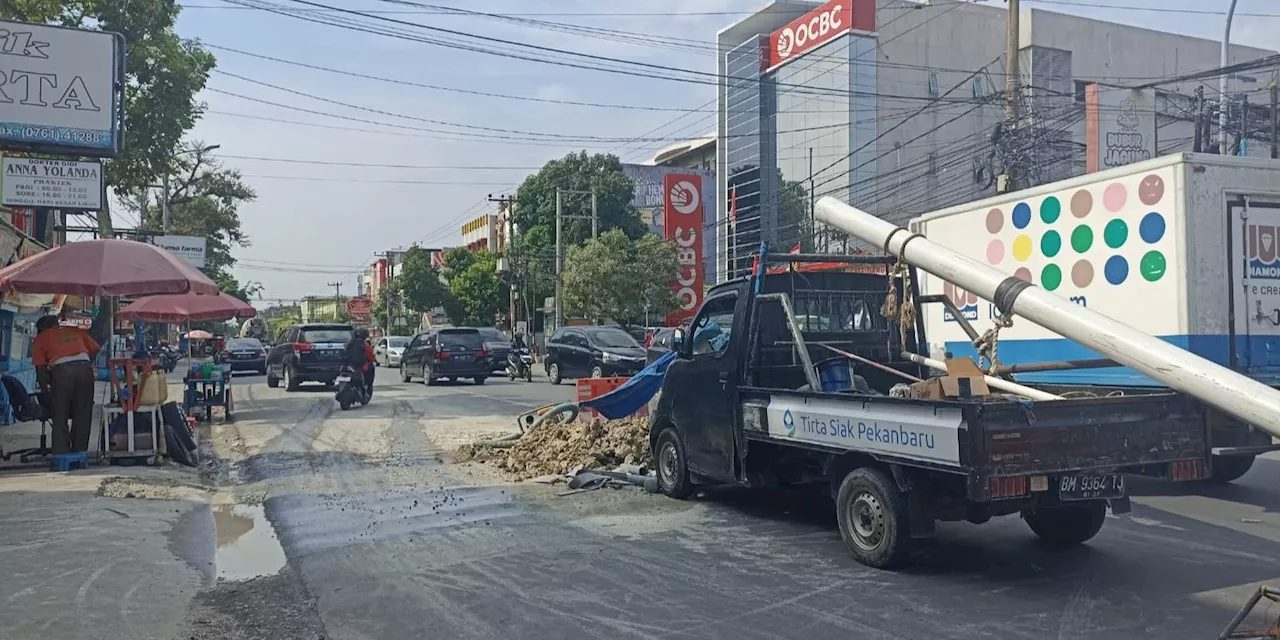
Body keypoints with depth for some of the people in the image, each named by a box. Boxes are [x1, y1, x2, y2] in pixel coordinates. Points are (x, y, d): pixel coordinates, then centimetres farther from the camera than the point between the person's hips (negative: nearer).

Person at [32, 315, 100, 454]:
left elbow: (40, 367, 13)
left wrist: (45, 390, 20)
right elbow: (95, 349, 20)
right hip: (84, 368, 3)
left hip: (61, 370, -2)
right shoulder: (76, 330, 28)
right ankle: (80, 453, 14)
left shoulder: (40, 338, 19)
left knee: (60, 417, 8)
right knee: (82, 416, 12)